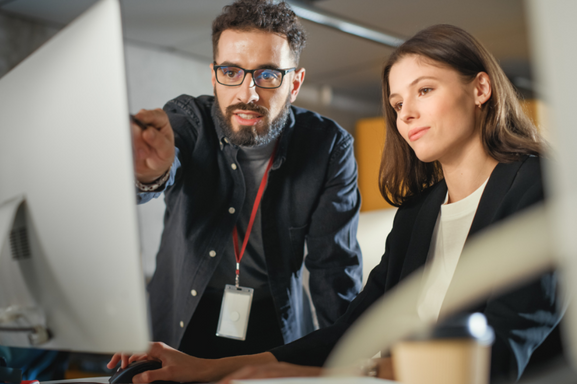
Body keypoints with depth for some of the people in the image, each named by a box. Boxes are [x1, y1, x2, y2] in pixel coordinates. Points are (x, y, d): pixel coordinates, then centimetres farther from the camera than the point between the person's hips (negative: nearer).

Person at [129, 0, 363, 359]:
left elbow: (335, 265, -7)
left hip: (278, 331, 1)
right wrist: (151, 173, -54)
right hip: (181, 327, -1)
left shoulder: (328, 146, -8)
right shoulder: (187, 117, -8)